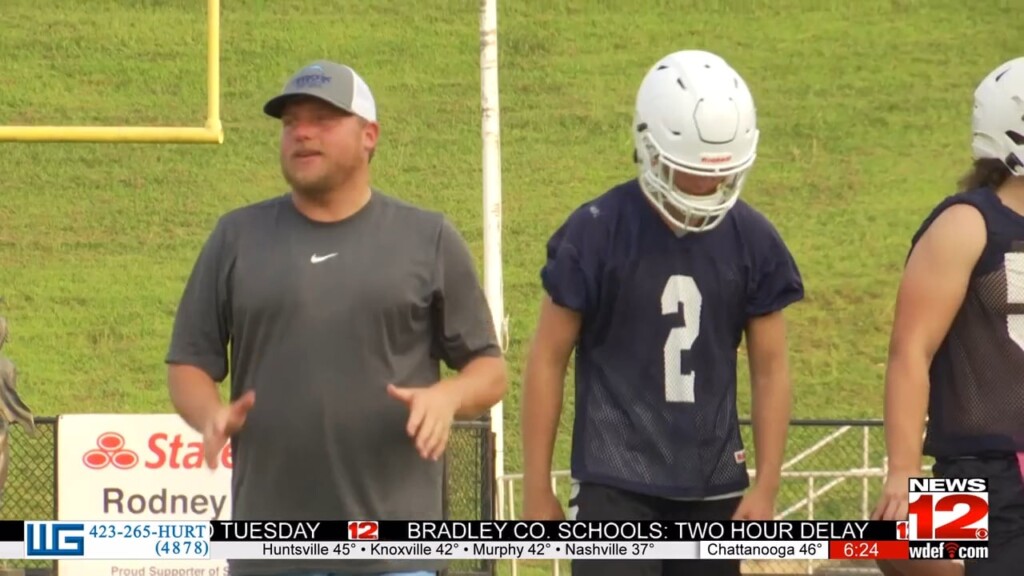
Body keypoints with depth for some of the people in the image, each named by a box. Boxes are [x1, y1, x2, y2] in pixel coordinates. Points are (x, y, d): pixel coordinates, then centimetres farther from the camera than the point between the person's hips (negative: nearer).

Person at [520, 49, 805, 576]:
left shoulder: (751, 240, 1)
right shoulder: (596, 233, -8)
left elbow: (770, 367, 7)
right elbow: (548, 359, -3)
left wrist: (765, 489, 1)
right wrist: (537, 489, -3)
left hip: (712, 486, 4)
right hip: (616, 486, -4)